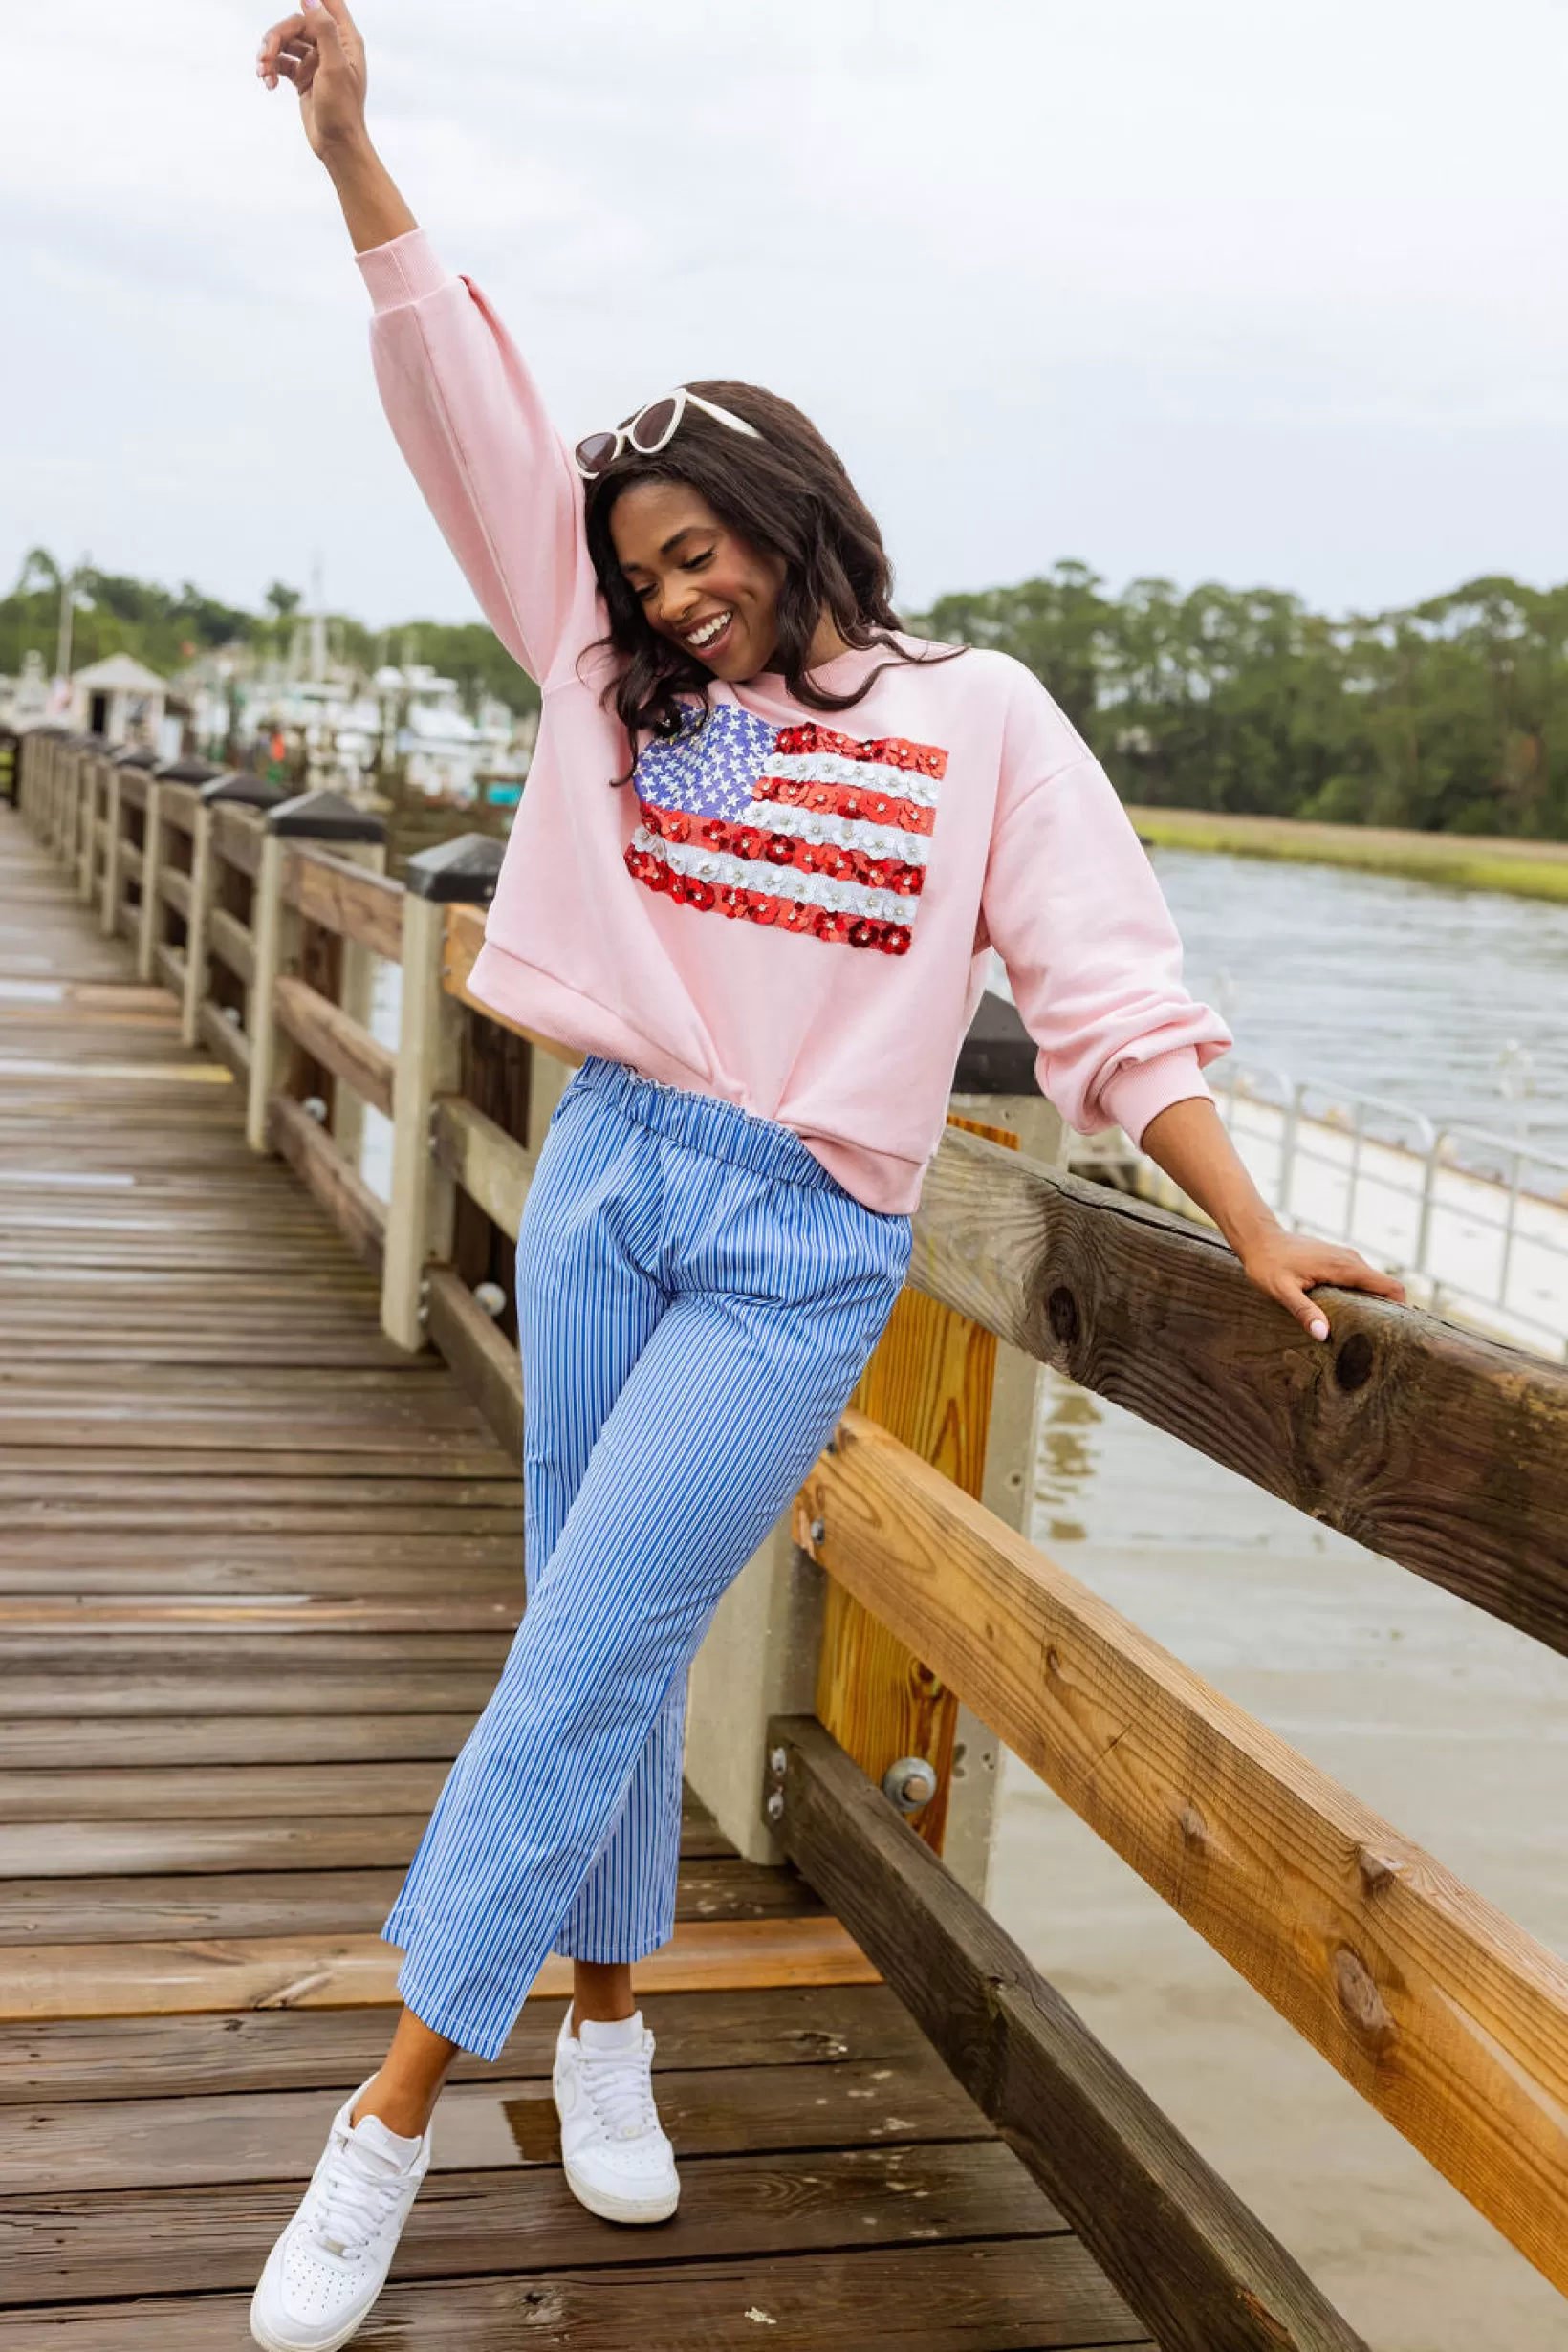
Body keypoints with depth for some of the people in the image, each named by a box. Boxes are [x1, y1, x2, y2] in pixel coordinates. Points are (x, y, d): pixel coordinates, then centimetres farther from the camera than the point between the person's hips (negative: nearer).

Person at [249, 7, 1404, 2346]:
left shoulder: (981, 720, -1)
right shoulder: (620, 679, 9)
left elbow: (1112, 989, -3)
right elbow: (471, 413, 4)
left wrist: (1255, 1230, -9)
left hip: (806, 1253, -4)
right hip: (609, 1184, 4)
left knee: (592, 1653, -7)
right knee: (600, 1646, 11)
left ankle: (393, 2116, 1)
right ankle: (607, 2016, 30)